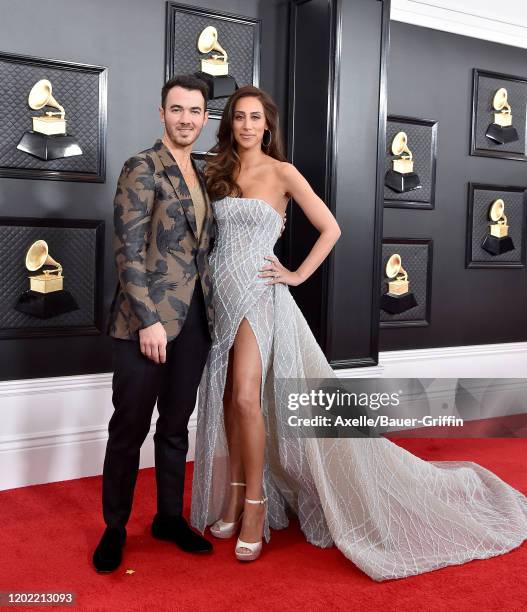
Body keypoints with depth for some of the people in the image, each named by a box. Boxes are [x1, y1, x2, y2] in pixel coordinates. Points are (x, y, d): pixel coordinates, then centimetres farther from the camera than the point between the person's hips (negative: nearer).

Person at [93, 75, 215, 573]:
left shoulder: (200, 175, 16)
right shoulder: (141, 169, -6)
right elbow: (128, 250, -14)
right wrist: (148, 320, -19)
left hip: (194, 319, 7)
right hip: (147, 318, -6)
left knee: (176, 425, 15)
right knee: (130, 427, 3)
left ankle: (170, 517, 29)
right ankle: (115, 528, 19)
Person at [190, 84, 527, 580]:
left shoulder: (282, 173, -3)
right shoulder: (217, 172, 12)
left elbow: (330, 229, -2)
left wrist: (298, 275, -5)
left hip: (257, 294, -5)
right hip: (220, 294, 5)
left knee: (246, 398, -15)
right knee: (226, 399, 8)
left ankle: (256, 507, -1)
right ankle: (233, 498, 20)